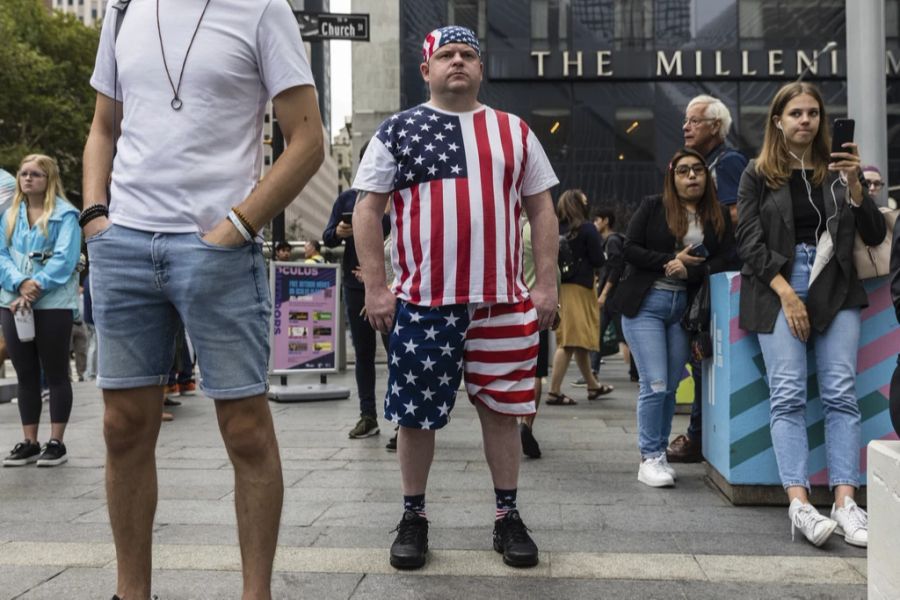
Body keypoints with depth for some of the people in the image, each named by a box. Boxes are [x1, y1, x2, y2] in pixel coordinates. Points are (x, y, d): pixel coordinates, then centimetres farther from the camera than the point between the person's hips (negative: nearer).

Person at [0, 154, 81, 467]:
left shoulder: (65, 214, -3)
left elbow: (65, 259, -13)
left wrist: (35, 290, -21)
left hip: (53, 304, -5)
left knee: (55, 374, 1)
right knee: (26, 375, 9)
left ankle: (56, 443, 7)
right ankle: (29, 442, 16)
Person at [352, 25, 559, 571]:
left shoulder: (515, 132, 11)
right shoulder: (398, 131, 5)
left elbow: (541, 209, 11)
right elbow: (368, 210, 2)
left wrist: (548, 283, 3)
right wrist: (376, 287, -6)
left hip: (504, 300, 2)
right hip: (423, 301, -1)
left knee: (502, 408, 7)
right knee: (415, 413, 5)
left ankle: (508, 517, 21)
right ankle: (414, 518, 21)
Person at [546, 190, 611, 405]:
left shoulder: (556, 229, 5)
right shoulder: (587, 229, -8)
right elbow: (598, 260, -6)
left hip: (560, 286, 7)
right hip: (579, 287, -6)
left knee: (579, 340, 16)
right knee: (571, 341, -6)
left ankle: (593, 385, 30)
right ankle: (554, 391, -10)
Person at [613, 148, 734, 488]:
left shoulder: (719, 216, 9)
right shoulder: (653, 207, 3)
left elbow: (725, 261, -1)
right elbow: (631, 249, -3)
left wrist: (689, 271, -17)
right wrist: (672, 260, -13)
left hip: (686, 307, 3)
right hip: (646, 303, -3)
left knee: (671, 386, 6)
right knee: (655, 384, -7)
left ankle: (659, 455, 18)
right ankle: (649, 459, 2)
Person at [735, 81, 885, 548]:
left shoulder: (837, 169, 12)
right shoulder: (758, 175, 7)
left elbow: (875, 236, 6)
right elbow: (749, 243, 0)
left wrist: (854, 185, -9)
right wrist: (787, 295, -11)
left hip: (836, 289, 2)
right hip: (778, 287, -2)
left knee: (840, 393, -9)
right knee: (788, 395, -12)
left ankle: (845, 503, -12)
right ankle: (799, 504, -17)